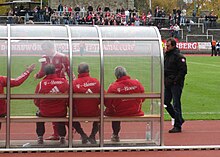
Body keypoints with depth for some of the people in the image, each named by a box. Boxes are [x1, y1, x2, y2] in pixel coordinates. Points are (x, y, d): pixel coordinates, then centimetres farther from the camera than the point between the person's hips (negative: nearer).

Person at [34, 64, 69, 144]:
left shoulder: (41, 84, -12)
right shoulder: (64, 82, -10)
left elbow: (36, 102, -4)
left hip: (45, 113, -1)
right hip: (61, 113, 1)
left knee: (38, 113, 34)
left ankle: (40, 138, 33)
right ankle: (62, 137, 37)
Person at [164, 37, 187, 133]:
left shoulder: (179, 57, -12)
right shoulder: (166, 55, 13)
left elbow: (183, 70, -16)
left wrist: (175, 81, -17)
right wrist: (164, 79, 10)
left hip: (176, 85, -9)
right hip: (167, 84, 9)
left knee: (176, 104, -5)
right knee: (165, 102, 10)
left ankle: (177, 126, 1)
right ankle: (179, 119, 25)